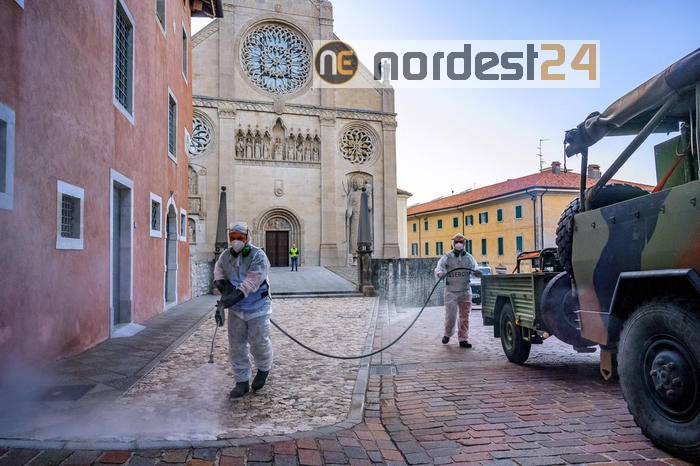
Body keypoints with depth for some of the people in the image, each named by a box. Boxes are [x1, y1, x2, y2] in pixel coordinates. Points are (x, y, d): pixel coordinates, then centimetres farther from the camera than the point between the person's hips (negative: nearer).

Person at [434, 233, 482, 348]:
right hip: (451, 291, -2)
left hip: (465, 291, 2)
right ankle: (447, 334, 22)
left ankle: (463, 339, 11)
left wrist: (477, 272, -23)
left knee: (464, 316, 3)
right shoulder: (446, 257, 2)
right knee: (450, 315, -4)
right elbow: (438, 270, -4)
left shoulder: (469, 257, 9)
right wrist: (440, 273, -28)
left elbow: (475, 267, 1)